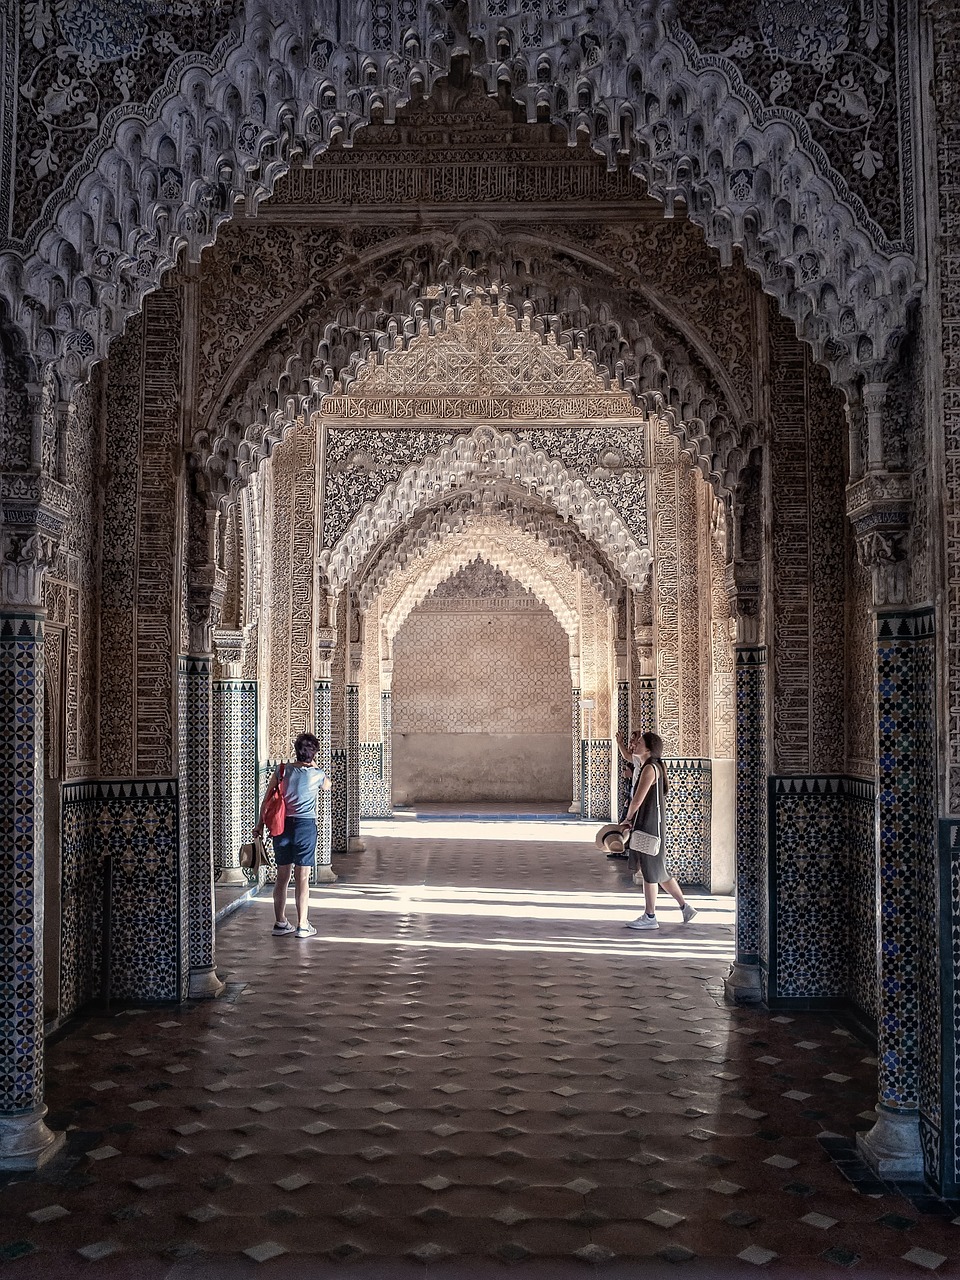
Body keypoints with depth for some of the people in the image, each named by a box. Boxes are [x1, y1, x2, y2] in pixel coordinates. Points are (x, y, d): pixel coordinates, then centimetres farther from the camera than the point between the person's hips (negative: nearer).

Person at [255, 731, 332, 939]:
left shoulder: (282, 770, 0)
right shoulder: (317, 774, -4)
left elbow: (267, 799, 2)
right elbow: (327, 786, 20)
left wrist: (260, 823, 12)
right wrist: (315, 766, 26)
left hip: (281, 825, 3)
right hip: (305, 826, -3)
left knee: (282, 876, 11)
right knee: (302, 878, 1)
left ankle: (280, 923, 18)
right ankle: (302, 925, 3)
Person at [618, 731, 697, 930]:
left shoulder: (650, 768, -16)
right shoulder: (652, 767, 14)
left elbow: (637, 801, -17)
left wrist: (628, 819, -1)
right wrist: (631, 821, 7)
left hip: (649, 826, -10)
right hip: (645, 825, 10)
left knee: (650, 871, -1)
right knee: (658, 871, 15)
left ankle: (650, 917, 7)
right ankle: (685, 907, 22)